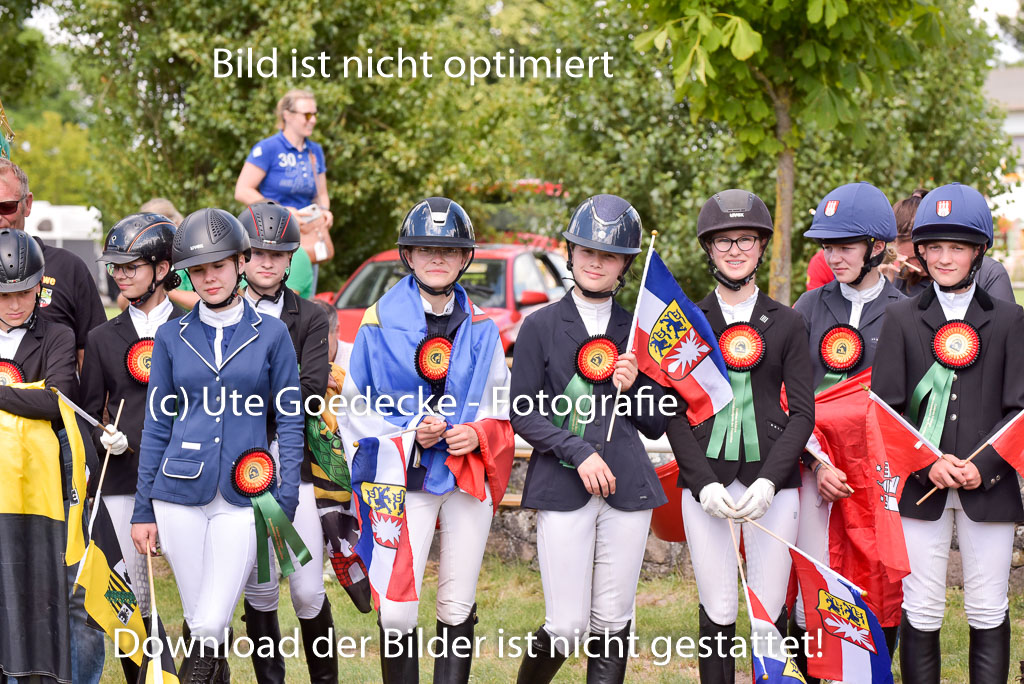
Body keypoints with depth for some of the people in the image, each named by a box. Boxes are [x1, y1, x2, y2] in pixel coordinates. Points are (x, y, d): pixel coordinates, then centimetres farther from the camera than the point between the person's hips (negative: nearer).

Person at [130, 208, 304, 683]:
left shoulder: (270, 333, 2)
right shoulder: (172, 337, 7)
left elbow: (290, 423, 4)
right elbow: (157, 426, 10)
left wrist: (286, 502, -2)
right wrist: (143, 509, 7)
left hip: (242, 499, -2)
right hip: (181, 495, 2)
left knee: (211, 624, -12)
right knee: (198, 623, 6)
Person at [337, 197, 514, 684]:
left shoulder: (481, 329, 9)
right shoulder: (380, 322, -1)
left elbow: (500, 406, 15)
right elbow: (353, 406, 2)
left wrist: (478, 433, -6)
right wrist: (406, 433, -12)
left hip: (469, 474, 3)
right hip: (405, 478, -3)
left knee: (458, 607, 7)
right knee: (396, 612, -10)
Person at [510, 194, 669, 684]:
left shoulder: (637, 332, 13)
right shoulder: (541, 327, 5)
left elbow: (656, 426, 15)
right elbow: (523, 414, 0)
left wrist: (632, 388, -4)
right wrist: (579, 452, -12)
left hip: (627, 488, 3)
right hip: (562, 487, -3)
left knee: (613, 624, 3)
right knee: (567, 628, -5)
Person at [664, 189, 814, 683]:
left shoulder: (788, 324, 8)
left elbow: (803, 412, 3)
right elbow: (674, 414, 4)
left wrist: (768, 482, -10)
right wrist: (704, 484, -10)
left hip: (771, 479, 0)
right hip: (705, 479, 0)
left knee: (771, 613, -1)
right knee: (718, 613, -1)